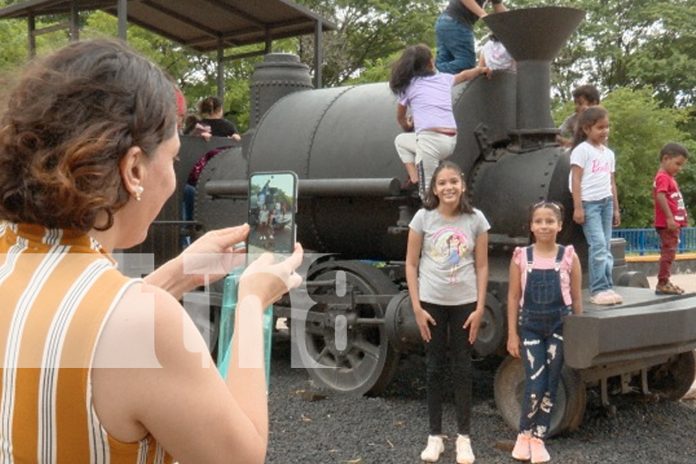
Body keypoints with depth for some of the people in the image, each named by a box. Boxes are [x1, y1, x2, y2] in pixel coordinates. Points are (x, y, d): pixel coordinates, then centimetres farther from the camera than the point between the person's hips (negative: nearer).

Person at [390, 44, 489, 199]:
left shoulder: (409, 84, 8)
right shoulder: (443, 78, 19)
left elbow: (400, 117, 24)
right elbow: (464, 75, 41)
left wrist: (408, 127, 46)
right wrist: (481, 69, 61)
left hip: (431, 139, -6)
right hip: (450, 140, 6)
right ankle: (415, 178, 16)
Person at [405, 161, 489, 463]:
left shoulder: (475, 219, -3)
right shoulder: (423, 217, -5)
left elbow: (481, 267, 1)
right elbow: (411, 264, -2)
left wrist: (479, 308, -5)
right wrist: (417, 307, -6)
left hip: (465, 303, 0)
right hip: (432, 303, 0)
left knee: (462, 369, 8)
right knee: (434, 368, 8)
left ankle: (463, 437, 18)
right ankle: (435, 436, 19)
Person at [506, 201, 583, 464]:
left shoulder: (569, 256, -2)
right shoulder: (521, 256, -2)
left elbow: (576, 298, 4)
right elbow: (513, 297, 1)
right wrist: (512, 334, -1)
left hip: (559, 326, 1)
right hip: (530, 326, -1)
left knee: (550, 385, 6)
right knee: (535, 384, -7)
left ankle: (538, 438, 19)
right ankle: (524, 434, 14)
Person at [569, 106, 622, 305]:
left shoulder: (609, 153, 16)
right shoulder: (582, 150, -5)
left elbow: (611, 182, 19)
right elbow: (576, 180, -10)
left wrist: (616, 208, 17)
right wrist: (577, 207, -15)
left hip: (606, 202, 7)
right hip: (589, 202, -7)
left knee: (606, 246, 6)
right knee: (598, 245, -13)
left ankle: (607, 287, 10)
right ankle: (598, 289, -10)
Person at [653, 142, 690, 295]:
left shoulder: (669, 178, 19)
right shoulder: (663, 177, -13)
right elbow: (660, 196, -25)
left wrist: (681, 217, 24)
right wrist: (669, 218, -28)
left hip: (673, 223, 10)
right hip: (667, 223, -10)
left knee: (669, 252, 13)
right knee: (668, 252, -8)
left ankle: (665, 283, 19)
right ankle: (662, 284, -6)